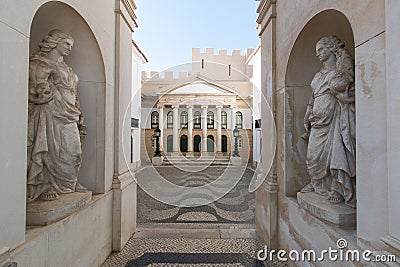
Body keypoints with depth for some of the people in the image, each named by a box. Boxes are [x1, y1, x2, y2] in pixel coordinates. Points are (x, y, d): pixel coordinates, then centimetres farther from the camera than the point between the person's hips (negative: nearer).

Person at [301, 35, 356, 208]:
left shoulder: (343, 67, 3)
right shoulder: (319, 74, 22)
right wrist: (308, 117, 16)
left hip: (336, 116, -6)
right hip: (319, 119, 7)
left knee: (337, 152, -7)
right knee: (314, 154, 6)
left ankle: (338, 189, 4)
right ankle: (319, 185, 21)